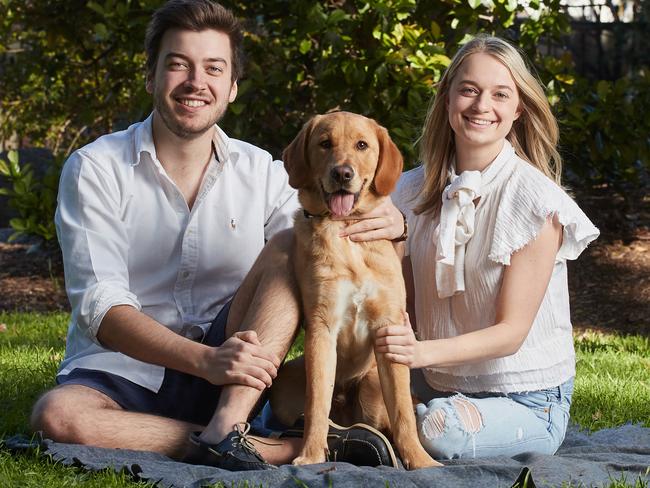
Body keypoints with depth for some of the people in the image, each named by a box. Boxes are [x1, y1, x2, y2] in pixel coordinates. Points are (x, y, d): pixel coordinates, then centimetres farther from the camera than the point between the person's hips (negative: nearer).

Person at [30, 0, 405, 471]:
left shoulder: (261, 172, 6)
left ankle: (227, 427, -30)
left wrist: (383, 228, -23)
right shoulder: (94, 169, -4)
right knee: (57, 416, -36)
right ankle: (283, 449, -31)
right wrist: (203, 359, -30)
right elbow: (99, 305, -14)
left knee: (291, 246, -15)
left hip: (230, 380, 3)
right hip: (123, 372, -2)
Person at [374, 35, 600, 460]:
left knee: (438, 431, -35)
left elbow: (511, 332, -15)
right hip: (436, 388, 4)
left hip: (527, 402, -4)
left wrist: (423, 352, -32)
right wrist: (394, 345, -17)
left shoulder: (535, 200, -12)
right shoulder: (416, 191, 3)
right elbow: (407, 305, 7)